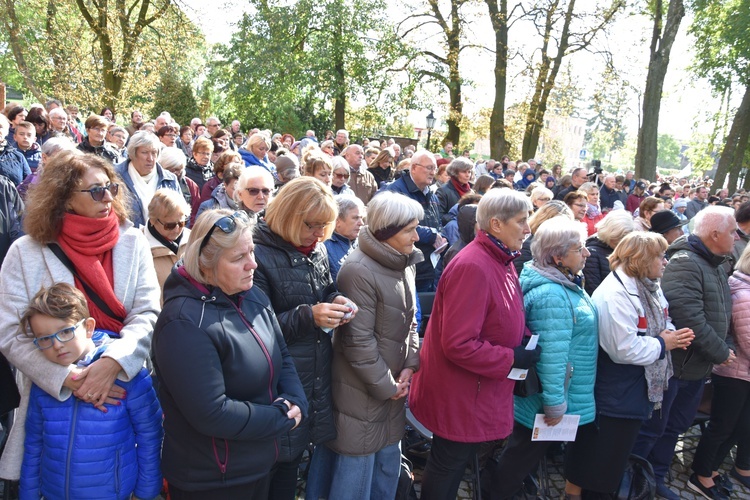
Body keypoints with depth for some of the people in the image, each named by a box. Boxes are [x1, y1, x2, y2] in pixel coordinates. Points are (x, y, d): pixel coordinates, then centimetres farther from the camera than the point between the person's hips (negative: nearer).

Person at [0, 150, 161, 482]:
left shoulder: (132, 242, -3)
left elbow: (147, 314, -9)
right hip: (54, 398, -1)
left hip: (126, 389, 1)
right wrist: (68, 378, -23)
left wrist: (113, 362, -27)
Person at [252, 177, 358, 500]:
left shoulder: (318, 249, 5)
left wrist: (336, 302, -6)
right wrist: (307, 316, -28)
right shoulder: (260, 255, -16)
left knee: (294, 455, 19)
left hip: (317, 374, 6)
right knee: (282, 459, 8)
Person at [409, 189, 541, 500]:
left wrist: (526, 339, 0)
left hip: (478, 392, 9)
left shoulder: (501, 261, 5)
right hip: (460, 395, -9)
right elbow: (458, 344, -29)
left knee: (456, 464, 24)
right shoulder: (473, 267, -26)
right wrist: (512, 358, -19)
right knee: (447, 468, 11)